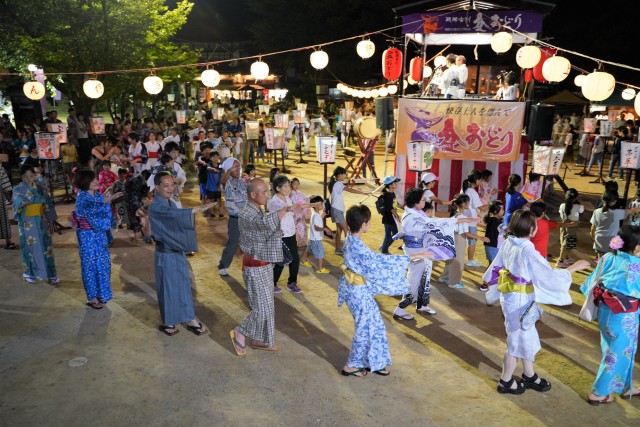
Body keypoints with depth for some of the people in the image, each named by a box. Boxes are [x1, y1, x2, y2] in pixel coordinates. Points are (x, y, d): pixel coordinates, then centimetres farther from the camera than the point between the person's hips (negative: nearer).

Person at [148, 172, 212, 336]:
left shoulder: (171, 203, 8)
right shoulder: (155, 206, -19)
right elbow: (173, 214, -39)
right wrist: (197, 209, -48)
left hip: (178, 251, 8)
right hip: (165, 254, -8)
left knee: (184, 285, 13)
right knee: (168, 287, 5)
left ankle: (191, 320, 23)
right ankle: (167, 322, 23)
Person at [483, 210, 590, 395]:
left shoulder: (508, 243, -4)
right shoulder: (528, 252, -28)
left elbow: (496, 268, 8)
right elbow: (551, 277, -22)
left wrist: (496, 292, 22)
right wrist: (574, 267, -11)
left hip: (510, 297, 8)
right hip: (520, 301, -8)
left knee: (527, 337, 23)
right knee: (518, 340, 9)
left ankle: (529, 376, 40)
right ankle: (505, 382, 25)